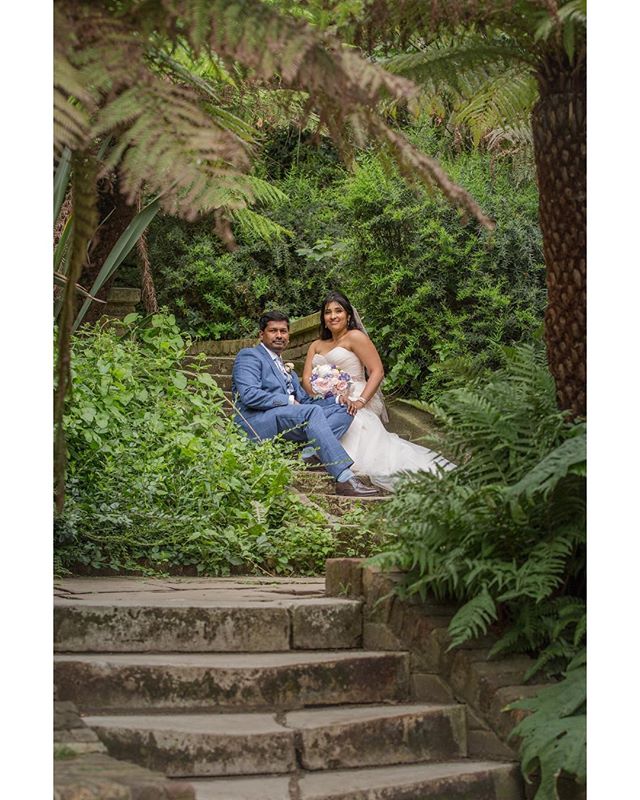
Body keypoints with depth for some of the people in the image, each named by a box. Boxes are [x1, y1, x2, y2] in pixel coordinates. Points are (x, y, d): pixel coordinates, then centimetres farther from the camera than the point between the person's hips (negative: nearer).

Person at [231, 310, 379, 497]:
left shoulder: (288, 370, 32)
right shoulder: (249, 356, 6)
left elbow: (304, 400, 21)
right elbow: (249, 395, -11)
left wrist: (338, 398, 3)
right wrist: (289, 401, -9)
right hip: (259, 422, -8)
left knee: (343, 409, -5)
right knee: (312, 411, -32)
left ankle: (312, 452, -30)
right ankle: (345, 479, -43)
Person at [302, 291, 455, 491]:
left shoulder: (355, 337, 5)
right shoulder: (316, 346, 23)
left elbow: (377, 372, -4)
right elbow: (307, 379, 10)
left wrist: (361, 401, -20)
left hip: (351, 405, -6)